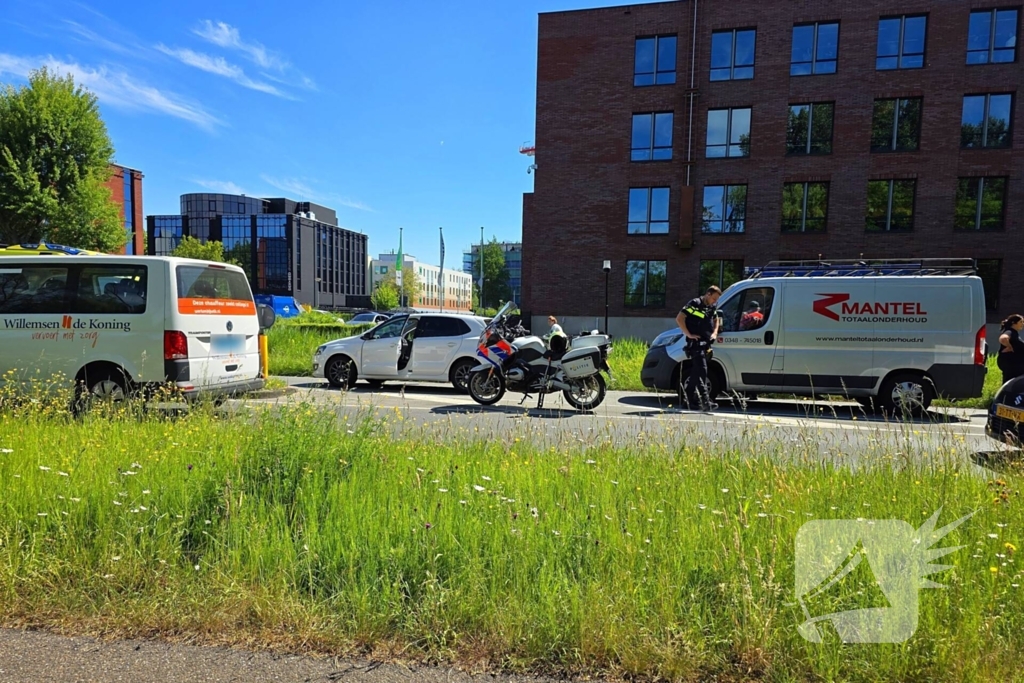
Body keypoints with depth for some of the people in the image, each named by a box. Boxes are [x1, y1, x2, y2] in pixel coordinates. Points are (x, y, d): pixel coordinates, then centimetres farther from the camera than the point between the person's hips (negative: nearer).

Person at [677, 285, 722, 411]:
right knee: (701, 372, -16)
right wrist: (689, 334, -16)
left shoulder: (712, 307, 15)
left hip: (706, 344, 9)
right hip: (696, 343, -9)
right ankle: (705, 401, -21)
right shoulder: (694, 304, -9)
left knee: (696, 372, 11)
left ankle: (686, 399, 19)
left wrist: (715, 332, 15)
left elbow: (716, 320, 33)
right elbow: (679, 318, -13)